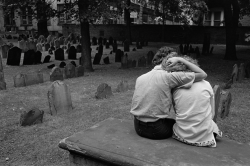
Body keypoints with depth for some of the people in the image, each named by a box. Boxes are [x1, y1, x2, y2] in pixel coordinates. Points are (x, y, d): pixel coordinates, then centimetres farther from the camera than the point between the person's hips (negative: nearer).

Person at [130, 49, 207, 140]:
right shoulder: (168, 76, -15)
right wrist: (181, 60, -7)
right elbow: (202, 74, -12)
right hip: (155, 130, -5)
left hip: (138, 127, 6)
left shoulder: (140, 78, 3)